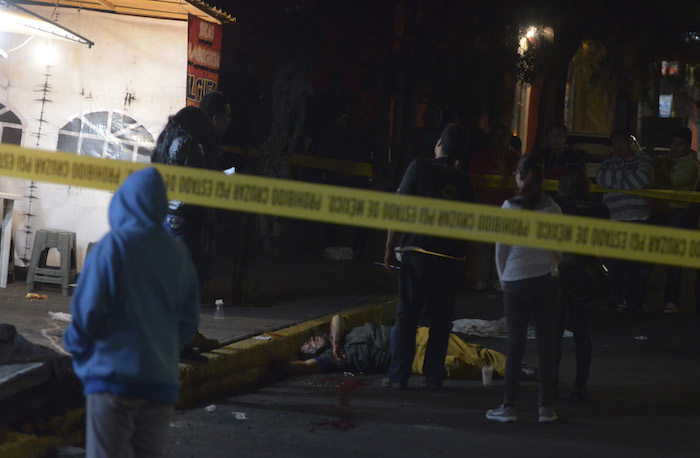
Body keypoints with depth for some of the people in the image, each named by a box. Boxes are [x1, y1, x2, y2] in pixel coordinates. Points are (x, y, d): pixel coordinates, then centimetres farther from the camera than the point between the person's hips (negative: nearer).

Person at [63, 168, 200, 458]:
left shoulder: (112, 246, -8)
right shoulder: (179, 254, 6)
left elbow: (87, 311, -10)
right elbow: (188, 321, 9)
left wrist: (76, 345, 9)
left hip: (114, 376, -5)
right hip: (161, 380, 5)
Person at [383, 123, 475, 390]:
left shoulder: (419, 168, -3)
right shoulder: (463, 183, 5)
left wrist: (390, 248, 1)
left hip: (418, 251, -2)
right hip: (450, 257, 2)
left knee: (406, 315, 3)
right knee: (440, 319, 10)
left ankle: (399, 375, 2)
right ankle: (434, 376, 12)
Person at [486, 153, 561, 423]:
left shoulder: (509, 208, -6)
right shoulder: (553, 209, 1)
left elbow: (501, 248, -2)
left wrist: (503, 277, 10)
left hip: (516, 281, -2)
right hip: (547, 280, 2)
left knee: (515, 343, 2)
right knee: (546, 343, 5)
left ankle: (508, 406, 4)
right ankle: (545, 406, 7)